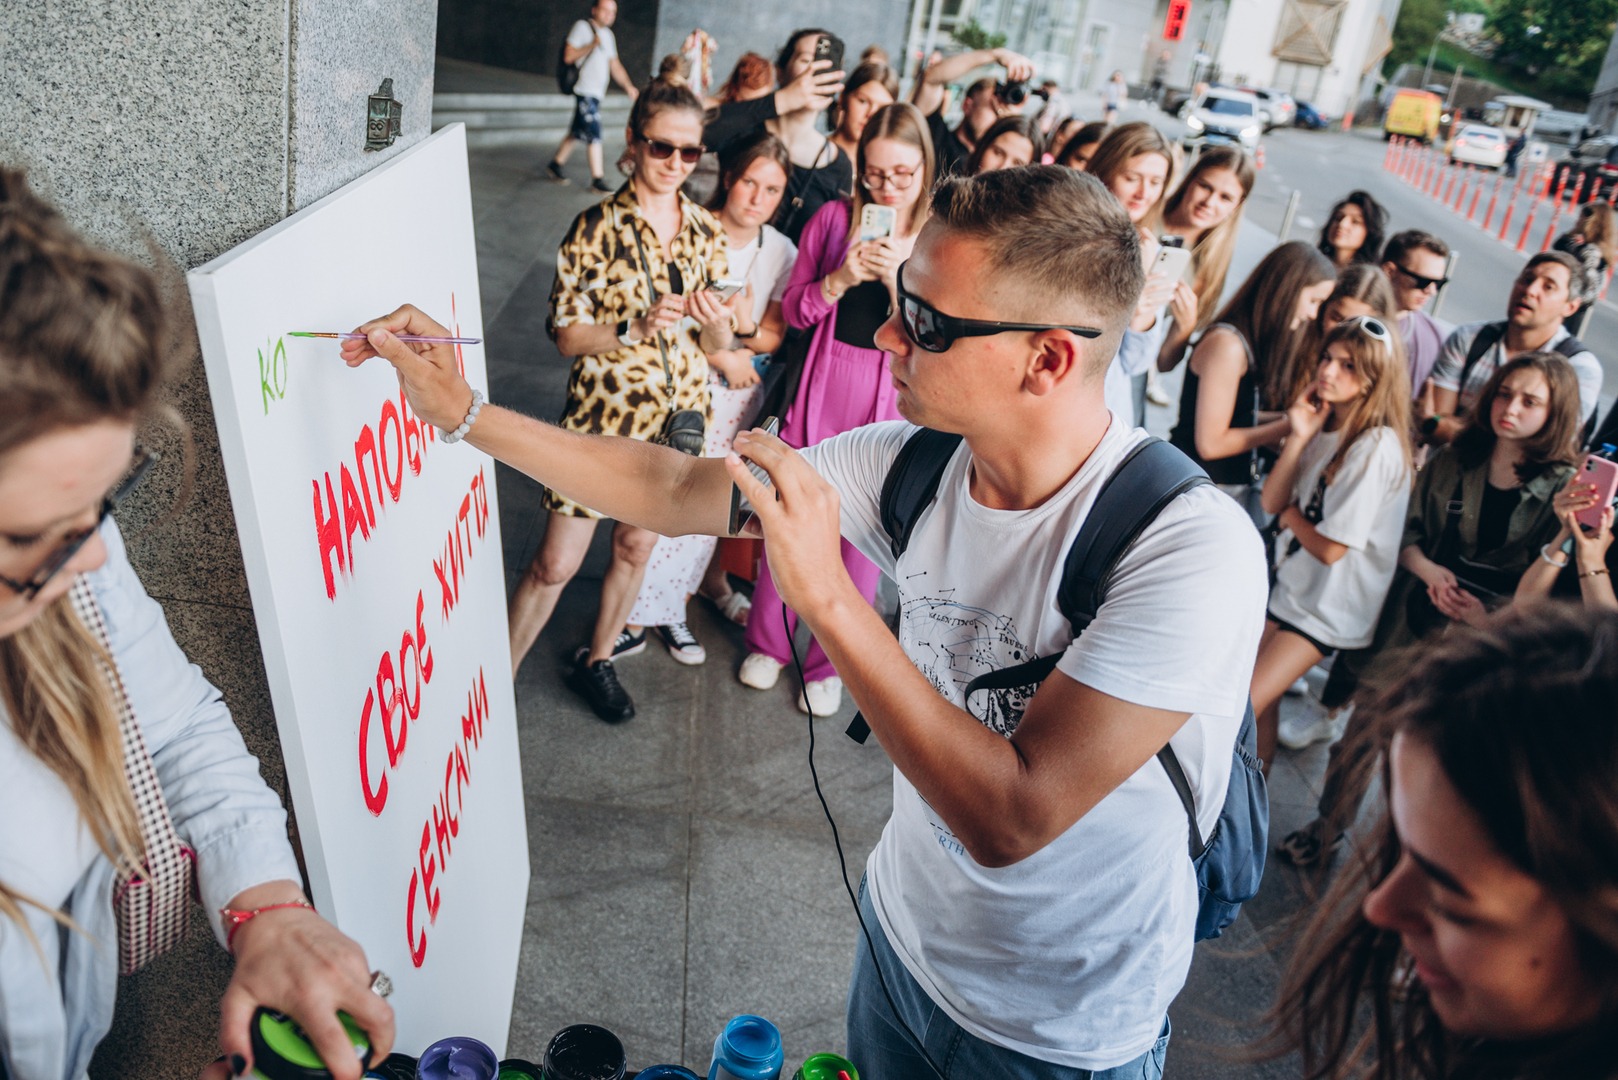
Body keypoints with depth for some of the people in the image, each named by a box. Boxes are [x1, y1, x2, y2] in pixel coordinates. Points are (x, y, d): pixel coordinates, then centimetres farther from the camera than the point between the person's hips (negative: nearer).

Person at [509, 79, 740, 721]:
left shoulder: (705, 233, 2)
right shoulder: (597, 228, -10)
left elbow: (717, 346, 6)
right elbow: (564, 334, -10)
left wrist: (716, 323, -17)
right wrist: (634, 328, -26)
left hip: (676, 415, 4)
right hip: (602, 415, -4)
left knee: (635, 547, 18)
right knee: (555, 564, -1)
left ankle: (598, 658, 40)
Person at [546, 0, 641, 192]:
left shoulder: (608, 34, 18)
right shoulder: (582, 27, -6)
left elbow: (614, 66, 20)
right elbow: (568, 57, -11)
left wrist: (628, 86, 8)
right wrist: (591, 46, -21)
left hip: (597, 92, 8)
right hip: (584, 91, -8)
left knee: (578, 131, 14)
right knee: (593, 134, -10)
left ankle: (556, 163, 26)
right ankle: (598, 178, -6)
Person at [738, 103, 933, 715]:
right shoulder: (834, 218, 1)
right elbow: (793, 310, 4)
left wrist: (899, 280, -21)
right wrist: (840, 279, -14)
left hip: (893, 402, -1)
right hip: (823, 387, 1)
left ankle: (830, 663, 26)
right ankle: (769, 641, 33)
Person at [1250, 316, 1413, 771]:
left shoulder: (1377, 448, -22)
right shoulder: (1324, 424, 3)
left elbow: (1330, 548, -21)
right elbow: (1271, 502, -3)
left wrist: (1291, 515, -3)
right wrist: (1299, 438, -13)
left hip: (1329, 606, -7)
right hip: (1289, 579, 7)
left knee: (1240, 710, -9)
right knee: (1263, 702, 14)